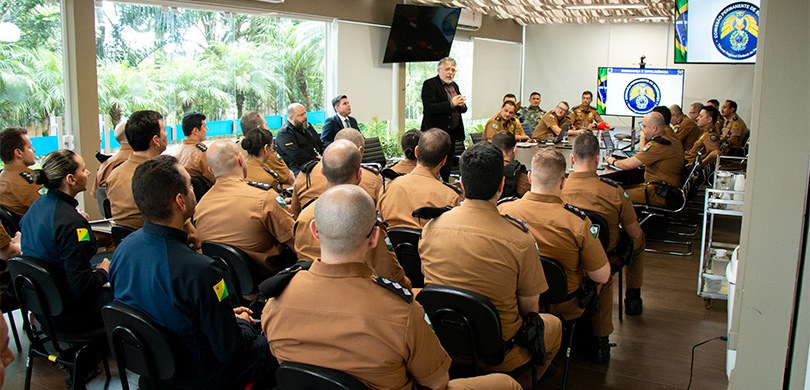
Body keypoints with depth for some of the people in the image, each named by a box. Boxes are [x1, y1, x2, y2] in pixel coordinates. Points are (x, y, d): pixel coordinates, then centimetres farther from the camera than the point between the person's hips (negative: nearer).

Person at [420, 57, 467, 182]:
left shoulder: (454, 85, 15)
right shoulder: (429, 84, -8)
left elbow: (463, 109, 21)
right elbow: (428, 108, -21)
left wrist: (462, 105, -4)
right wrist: (451, 104, -21)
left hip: (452, 133, 7)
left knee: (447, 168, 13)